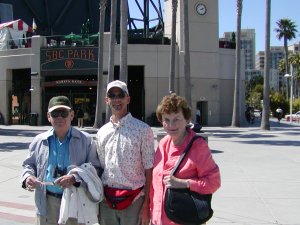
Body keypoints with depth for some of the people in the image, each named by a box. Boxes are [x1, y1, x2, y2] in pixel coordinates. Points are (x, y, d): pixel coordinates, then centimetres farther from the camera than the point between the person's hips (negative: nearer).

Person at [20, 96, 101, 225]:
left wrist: (75, 179, -22)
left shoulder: (86, 140, -2)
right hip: (46, 203, 3)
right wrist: (27, 177, -4)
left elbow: (95, 168, -6)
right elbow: (29, 165, 18)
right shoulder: (39, 141, 7)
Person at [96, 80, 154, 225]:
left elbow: (149, 171, -6)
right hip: (106, 201, 4)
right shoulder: (101, 132, 8)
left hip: (134, 200, -4)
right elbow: (100, 167, 14)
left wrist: (146, 206, -9)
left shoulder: (142, 130, -6)